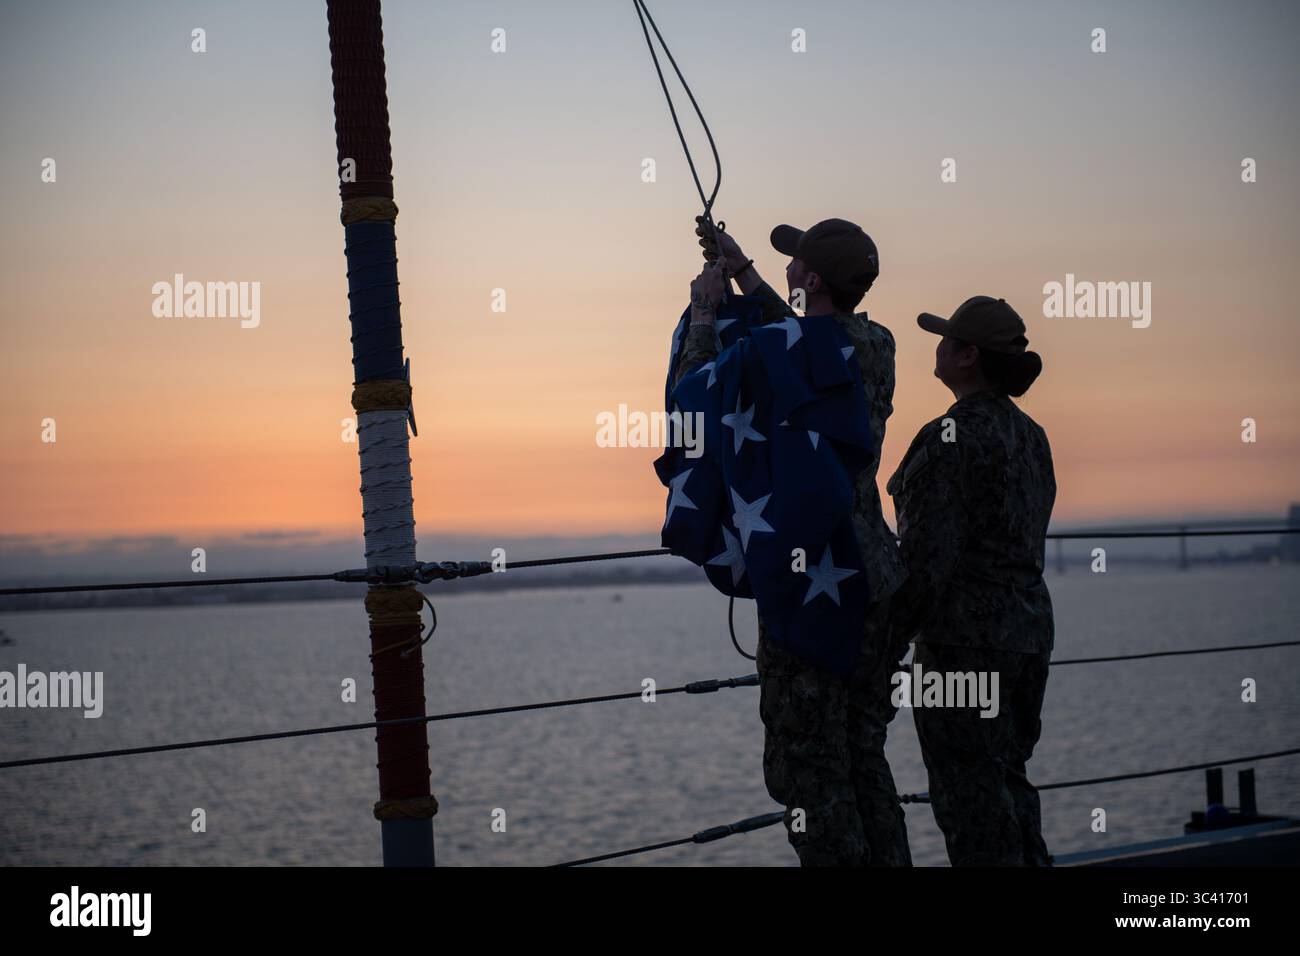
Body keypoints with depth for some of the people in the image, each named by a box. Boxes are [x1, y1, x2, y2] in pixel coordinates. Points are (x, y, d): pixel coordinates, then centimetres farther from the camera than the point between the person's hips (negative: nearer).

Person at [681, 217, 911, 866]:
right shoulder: (877, 347, 6)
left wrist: (705, 313, 7)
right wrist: (742, 272, 30)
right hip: (876, 577, 8)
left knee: (811, 770, -2)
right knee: (862, 757, 15)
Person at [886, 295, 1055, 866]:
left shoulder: (949, 439, -16)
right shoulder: (1030, 435, 11)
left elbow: (928, 555, -19)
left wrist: (888, 640, -13)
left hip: (964, 636, -9)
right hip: (1028, 624, 9)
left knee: (969, 796, -2)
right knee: (1006, 781, 17)